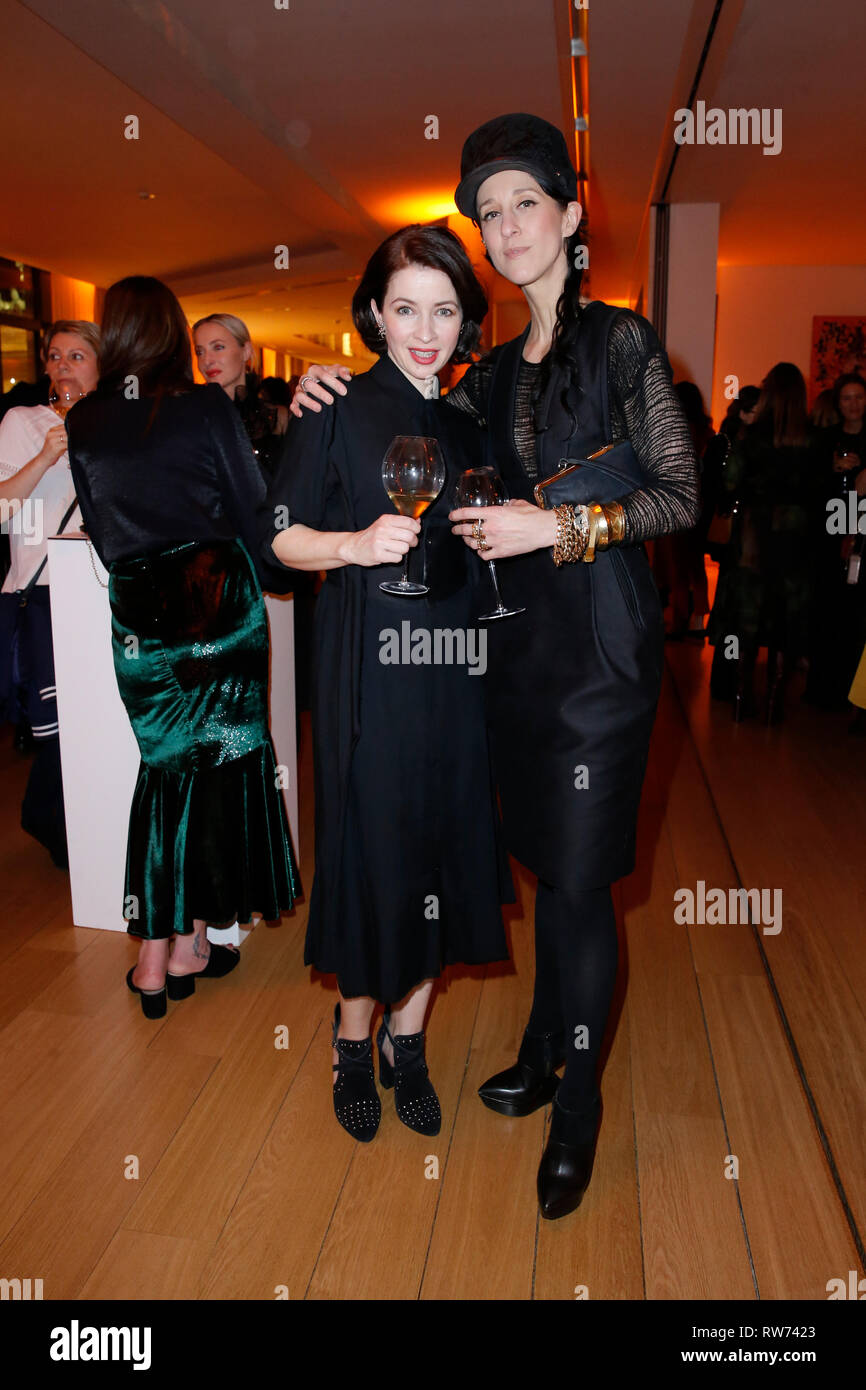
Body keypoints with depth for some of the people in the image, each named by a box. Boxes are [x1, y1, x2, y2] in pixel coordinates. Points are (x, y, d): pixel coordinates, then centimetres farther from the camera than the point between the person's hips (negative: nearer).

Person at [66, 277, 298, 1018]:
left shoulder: (82, 422, 5)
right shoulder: (207, 407, -5)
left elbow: (99, 529, 12)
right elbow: (253, 507, 0)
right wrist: (259, 576, 17)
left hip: (135, 614, 3)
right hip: (219, 597, -2)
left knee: (165, 764, 12)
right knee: (221, 757, 9)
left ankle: (155, 955, 13)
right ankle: (193, 943, 19)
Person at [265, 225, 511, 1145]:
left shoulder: (469, 423, 13)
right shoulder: (340, 410, -2)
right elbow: (284, 536, -5)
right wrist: (358, 543, -21)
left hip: (454, 668, 5)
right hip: (368, 665, -5)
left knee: (443, 848, 8)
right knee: (371, 850, 1)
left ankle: (407, 1042, 26)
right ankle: (354, 1043, 24)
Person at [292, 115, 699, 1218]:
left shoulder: (622, 341, -2)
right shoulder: (494, 373, 14)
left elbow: (681, 494, -6)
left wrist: (564, 527, -16)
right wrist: (333, 396, 6)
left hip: (601, 638, -5)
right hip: (521, 638, 6)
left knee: (579, 876, -1)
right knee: (544, 860, 15)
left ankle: (578, 1105, 18)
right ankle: (544, 1052, 33)